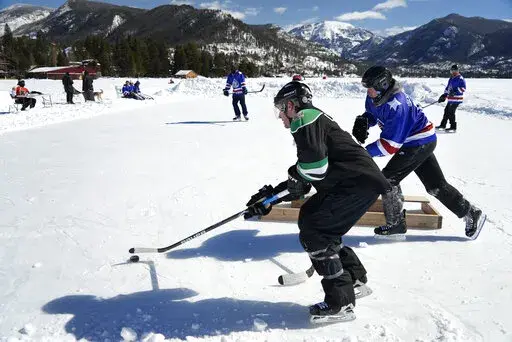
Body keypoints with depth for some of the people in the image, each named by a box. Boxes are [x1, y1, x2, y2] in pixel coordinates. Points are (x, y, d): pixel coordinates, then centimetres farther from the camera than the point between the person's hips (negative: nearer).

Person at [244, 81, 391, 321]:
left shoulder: (305, 118, -7)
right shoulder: (312, 120, 24)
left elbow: (314, 164, -23)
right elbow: (301, 182, 23)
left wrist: (297, 180, -3)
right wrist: (270, 197, 21)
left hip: (359, 183, -10)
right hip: (349, 183, 10)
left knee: (312, 233, -8)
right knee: (309, 217, 17)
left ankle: (341, 302, -1)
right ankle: (354, 279, 27)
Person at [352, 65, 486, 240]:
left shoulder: (396, 106, -32)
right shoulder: (374, 97, -6)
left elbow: (391, 145, -30)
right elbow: (371, 113, 17)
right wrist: (363, 122, -6)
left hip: (420, 143, -10)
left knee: (388, 179, -10)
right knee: (435, 184, 15)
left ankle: (395, 224, 3)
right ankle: (471, 213, 29)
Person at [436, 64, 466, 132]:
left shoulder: (460, 79, -9)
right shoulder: (451, 79, 19)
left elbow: (463, 88, -17)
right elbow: (448, 88, 26)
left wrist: (455, 91, -27)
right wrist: (444, 95, 20)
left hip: (456, 99, -9)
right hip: (451, 99, 9)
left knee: (451, 112, -12)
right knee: (446, 111, 13)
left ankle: (453, 127, -5)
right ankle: (443, 125, 24)